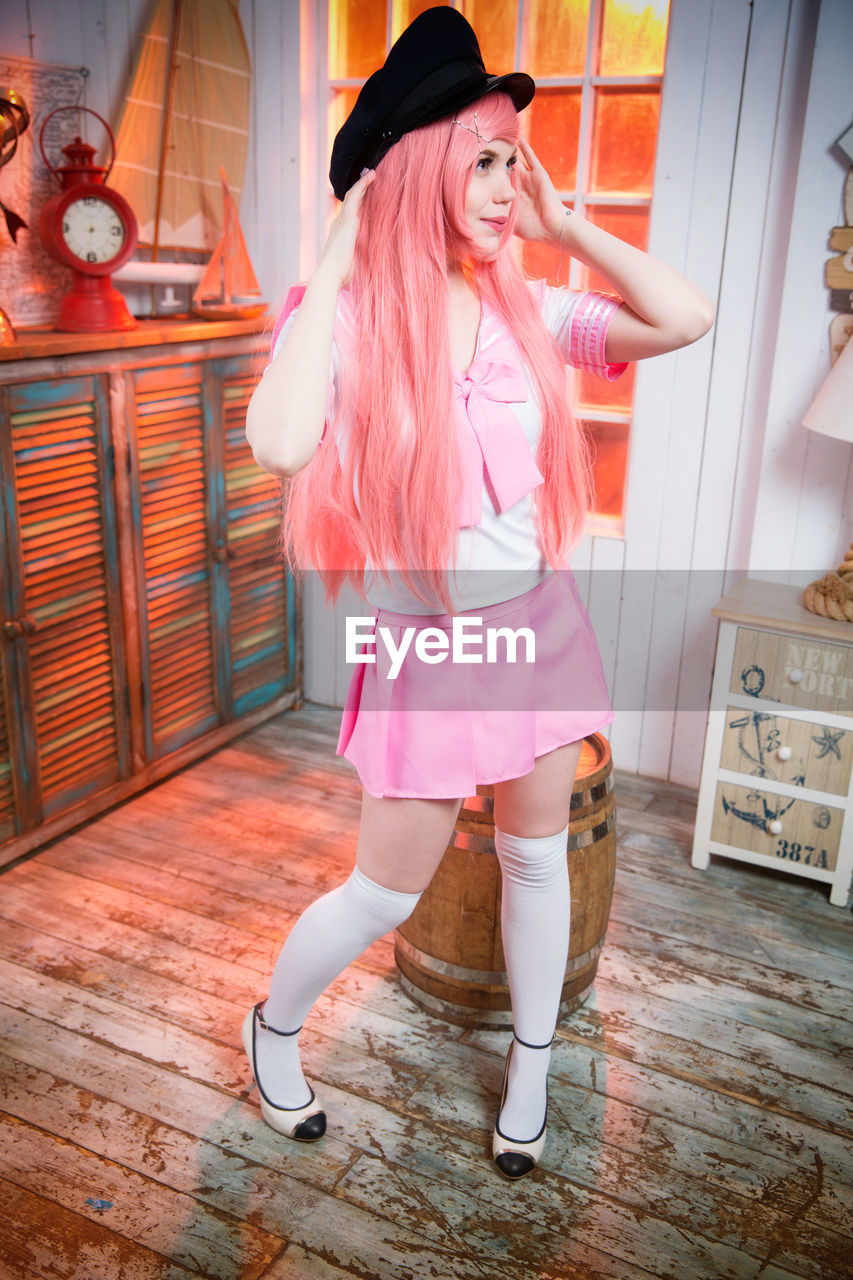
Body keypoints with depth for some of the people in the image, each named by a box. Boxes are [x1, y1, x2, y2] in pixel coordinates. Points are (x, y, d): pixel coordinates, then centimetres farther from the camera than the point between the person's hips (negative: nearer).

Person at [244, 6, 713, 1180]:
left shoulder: (525, 309, -2)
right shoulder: (342, 319, -14)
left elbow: (687, 319, -7)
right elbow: (280, 446, -34)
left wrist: (564, 223, -6)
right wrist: (335, 266, -26)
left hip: (538, 621, 5)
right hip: (425, 643, -4)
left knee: (538, 855, 17)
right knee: (387, 894, 9)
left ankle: (532, 1067, 42)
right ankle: (274, 1027, 40)